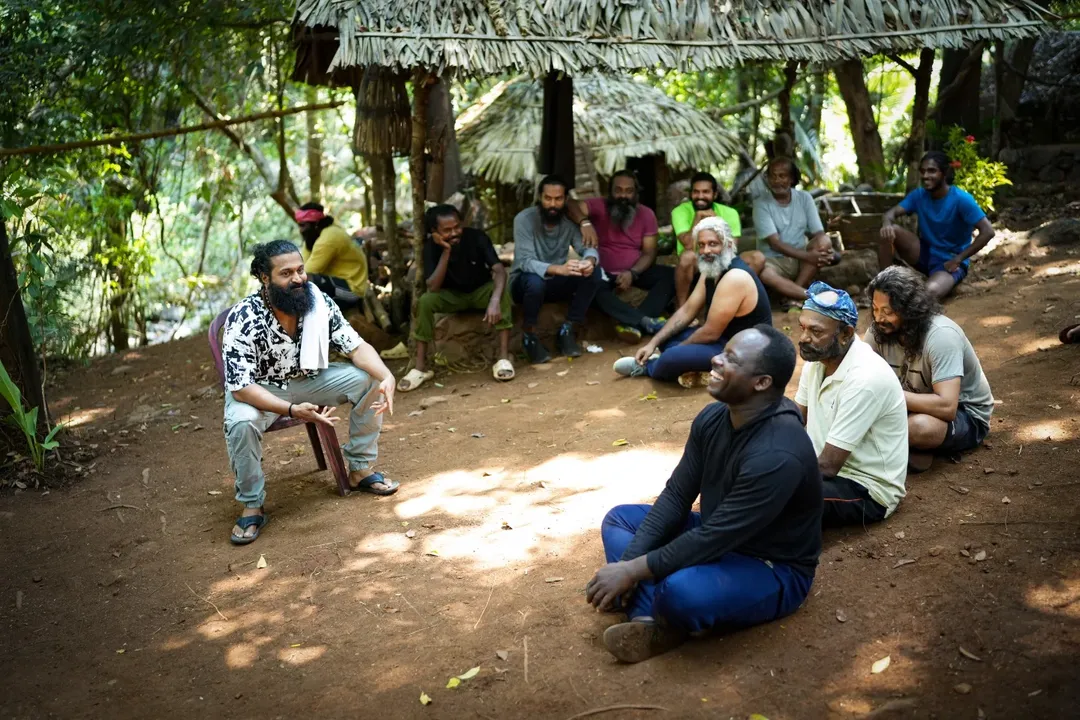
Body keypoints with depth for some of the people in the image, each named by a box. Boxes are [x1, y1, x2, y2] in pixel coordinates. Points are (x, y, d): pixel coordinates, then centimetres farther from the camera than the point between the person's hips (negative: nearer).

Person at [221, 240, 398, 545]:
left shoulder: (319, 303, -17)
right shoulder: (242, 319, -29)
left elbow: (356, 347, -13)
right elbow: (240, 387, -30)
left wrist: (387, 376, -33)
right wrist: (293, 410, -42)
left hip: (307, 380, 4)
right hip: (257, 390, -4)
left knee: (369, 379, -14)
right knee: (241, 423, -37)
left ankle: (360, 469, 3)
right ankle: (252, 506, -12)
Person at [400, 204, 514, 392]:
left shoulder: (477, 237, -21)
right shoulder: (431, 246, -19)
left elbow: (499, 270, -32)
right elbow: (433, 288, -29)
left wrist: (495, 300, -50)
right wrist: (446, 251, -36)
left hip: (481, 291, -1)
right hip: (452, 296, 1)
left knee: (503, 288, -33)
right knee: (425, 300, -29)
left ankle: (504, 358, -34)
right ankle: (421, 367, -23)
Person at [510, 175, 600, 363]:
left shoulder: (570, 220, -5)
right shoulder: (524, 219, -20)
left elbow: (588, 247, -14)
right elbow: (526, 262, -30)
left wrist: (590, 260, -41)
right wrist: (559, 268, -48)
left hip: (555, 282, 4)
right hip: (525, 282, -4)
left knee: (591, 274, -22)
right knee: (536, 281, -39)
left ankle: (566, 331, -9)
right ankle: (529, 335, -14)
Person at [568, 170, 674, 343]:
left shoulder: (647, 214, 0)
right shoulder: (599, 206, -7)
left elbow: (649, 253, -4)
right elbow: (571, 206, -25)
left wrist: (633, 273, -23)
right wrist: (585, 222, -46)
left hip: (636, 271, 3)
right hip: (605, 272, -3)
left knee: (671, 275, -21)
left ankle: (633, 323, -34)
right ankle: (646, 321, -42)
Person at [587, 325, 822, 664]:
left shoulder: (777, 455, -33)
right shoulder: (712, 418, -7)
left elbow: (712, 539, -31)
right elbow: (676, 496, -2)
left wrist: (632, 572, -25)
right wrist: (628, 562, -12)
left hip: (773, 571, -9)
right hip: (720, 539, 9)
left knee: (680, 590, -38)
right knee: (619, 519, 5)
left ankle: (666, 620, -1)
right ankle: (650, 622, -17)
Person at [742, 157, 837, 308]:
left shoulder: (804, 198, 3)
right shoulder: (761, 202, -8)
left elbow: (819, 233, -4)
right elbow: (775, 243, -16)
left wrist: (825, 251, -28)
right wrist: (807, 256, -29)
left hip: (801, 259, 3)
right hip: (774, 261, -3)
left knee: (824, 241, -25)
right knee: (752, 262, -36)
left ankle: (793, 296, -26)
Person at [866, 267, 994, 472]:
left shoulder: (941, 336, -30)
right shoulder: (880, 330, -12)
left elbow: (946, 406, -38)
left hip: (965, 415, -6)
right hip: (916, 406, 6)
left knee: (919, 426, -39)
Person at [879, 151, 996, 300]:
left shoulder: (961, 199, -19)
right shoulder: (919, 195, -2)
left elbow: (988, 231, -23)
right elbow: (891, 213, -9)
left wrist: (958, 259, -21)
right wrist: (887, 224, -35)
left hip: (950, 261, -5)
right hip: (925, 254, 5)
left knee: (930, 292, -38)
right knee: (889, 231, -20)